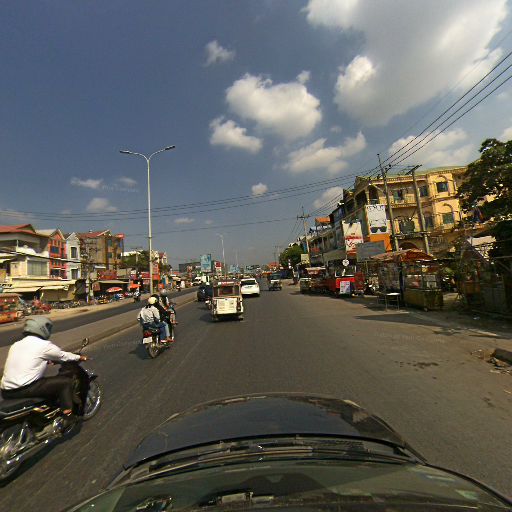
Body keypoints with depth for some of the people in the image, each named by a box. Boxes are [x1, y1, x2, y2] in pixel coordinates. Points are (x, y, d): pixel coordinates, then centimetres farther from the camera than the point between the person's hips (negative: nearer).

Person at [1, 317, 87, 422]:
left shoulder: (16, 344, 13)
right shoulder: (44, 345, -9)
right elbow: (63, 356, 4)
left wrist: (48, 360, 39)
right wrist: (79, 357, 21)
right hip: (24, 389, -9)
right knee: (66, 382, -1)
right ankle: (68, 416, 1)